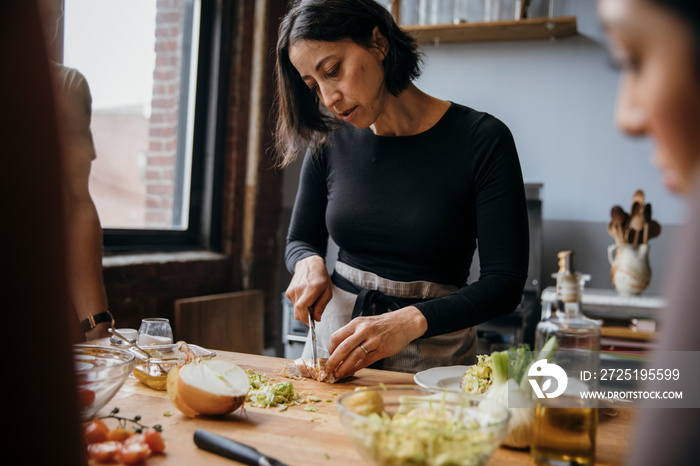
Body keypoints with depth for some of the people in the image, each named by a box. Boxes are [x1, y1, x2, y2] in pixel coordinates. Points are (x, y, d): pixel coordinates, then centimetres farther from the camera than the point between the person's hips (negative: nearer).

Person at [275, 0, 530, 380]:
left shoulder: (482, 140, -9)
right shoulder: (330, 142, 2)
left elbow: (505, 281, -11)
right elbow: (300, 240, 15)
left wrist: (410, 321, -25)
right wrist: (310, 264, -8)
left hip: (432, 357, -2)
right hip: (334, 333, 3)